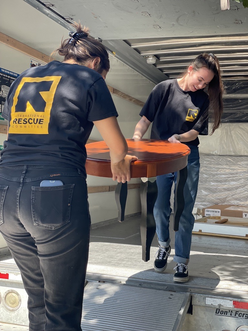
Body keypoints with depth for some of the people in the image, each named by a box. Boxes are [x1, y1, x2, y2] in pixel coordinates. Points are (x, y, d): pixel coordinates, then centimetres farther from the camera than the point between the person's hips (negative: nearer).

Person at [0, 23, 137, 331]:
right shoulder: (89, 80, 4)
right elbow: (118, 146, 5)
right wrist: (117, 162, 28)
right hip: (55, 194, -6)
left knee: (36, 295, 21)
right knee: (62, 304, 8)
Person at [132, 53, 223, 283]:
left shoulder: (203, 100, -2)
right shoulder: (164, 88, -6)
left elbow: (195, 131, -4)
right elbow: (146, 119, -5)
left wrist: (179, 138, -23)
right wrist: (136, 138, -20)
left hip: (187, 159, 0)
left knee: (185, 212, 2)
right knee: (160, 208, 9)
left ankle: (181, 261, 15)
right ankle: (163, 246, 36)